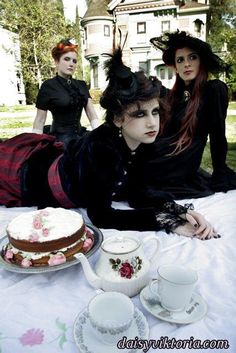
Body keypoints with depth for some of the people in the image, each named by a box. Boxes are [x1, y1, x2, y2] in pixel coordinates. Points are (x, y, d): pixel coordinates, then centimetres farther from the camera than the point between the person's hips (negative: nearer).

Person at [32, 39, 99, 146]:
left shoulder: (81, 85, 9)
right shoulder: (48, 86, -5)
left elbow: (92, 114, 4)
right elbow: (40, 120, -4)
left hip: (80, 136, 5)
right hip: (59, 139, -5)